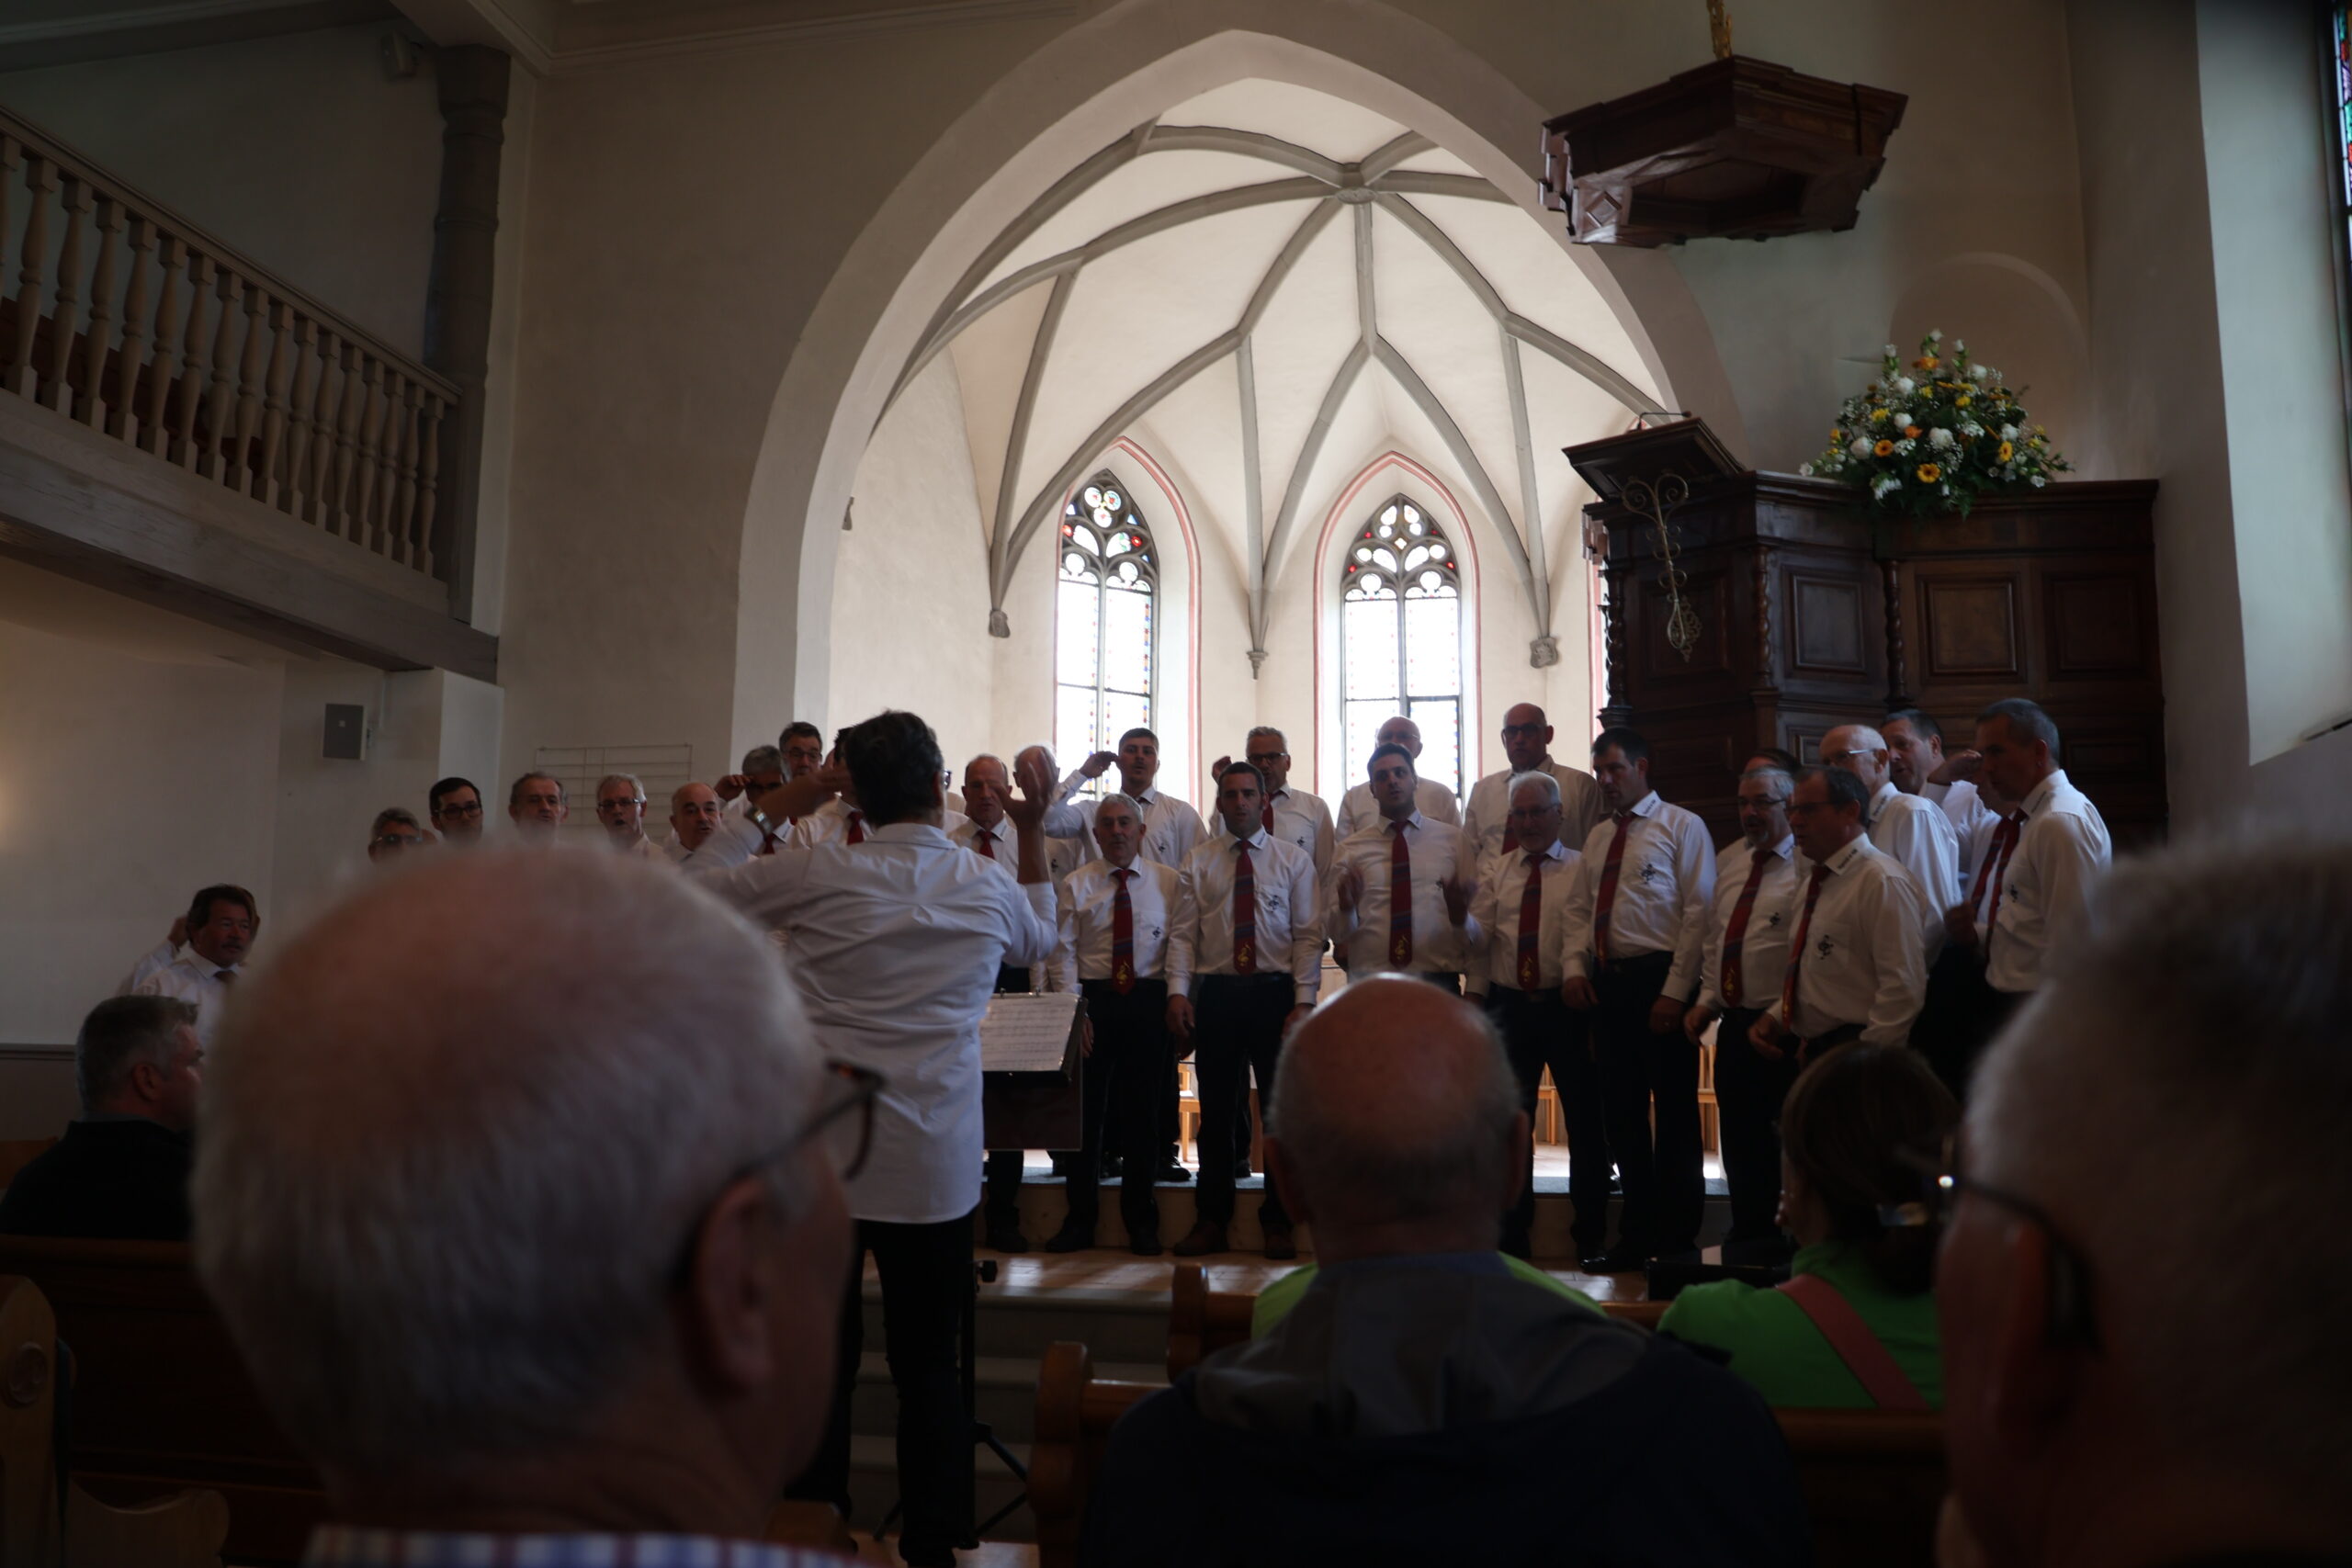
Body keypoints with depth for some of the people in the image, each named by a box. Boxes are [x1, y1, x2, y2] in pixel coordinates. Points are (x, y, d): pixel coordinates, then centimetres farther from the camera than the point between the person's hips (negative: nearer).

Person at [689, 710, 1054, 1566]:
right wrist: (1033, 836, 27)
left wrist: (766, 812, 11)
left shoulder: (821, 872, -6)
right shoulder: (990, 886, 1)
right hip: (935, 1166, 1)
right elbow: (1041, 941, 25)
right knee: (929, 1363, 11)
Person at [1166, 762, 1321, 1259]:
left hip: (1276, 992, -1)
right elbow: (1182, 934, 3)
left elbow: (1308, 936, -1)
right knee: (1216, 1111, 7)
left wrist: (1304, 1002, -10)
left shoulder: (1293, 860, 4)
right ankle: (1212, 1220, 18)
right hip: (1217, 994, 1)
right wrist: (1177, 992, -10)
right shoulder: (1197, 863, 8)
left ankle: (1278, 1223, 16)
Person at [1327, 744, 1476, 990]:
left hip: (1438, 982, 0)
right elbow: (1334, 931, 3)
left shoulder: (1453, 839, 6)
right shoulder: (1349, 849, 6)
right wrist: (1346, 907, -16)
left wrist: (1460, 916, -18)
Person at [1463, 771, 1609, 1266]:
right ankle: (1511, 1238, 19)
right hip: (1510, 1005, 3)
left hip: (1568, 1005, -3)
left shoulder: (1583, 869, 0)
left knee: (1584, 1119, 6)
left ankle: (1591, 1237, 20)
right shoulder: (1494, 869, 11)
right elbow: (1480, 936, -1)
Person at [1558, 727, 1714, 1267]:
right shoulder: (1598, 839, 18)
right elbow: (1579, 911, 18)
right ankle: (1637, 1233, 23)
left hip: (1660, 978, -6)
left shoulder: (1681, 827, -1)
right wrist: (1574, 967, -1)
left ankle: (1677, 1240, 12)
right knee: (1623, 1113, 11)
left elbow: (1699, 913, -9)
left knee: (1675, 1115, 1)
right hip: (1607, 983, 6)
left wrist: (1675, 991, -15)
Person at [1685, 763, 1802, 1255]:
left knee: (1788, 1137, 0)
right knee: (1739, 1139, 15)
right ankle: (1749, 1235, 28)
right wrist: (1706, 1000, 12)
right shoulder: (1728, 863, 15)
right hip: (1733, 1021, 7)